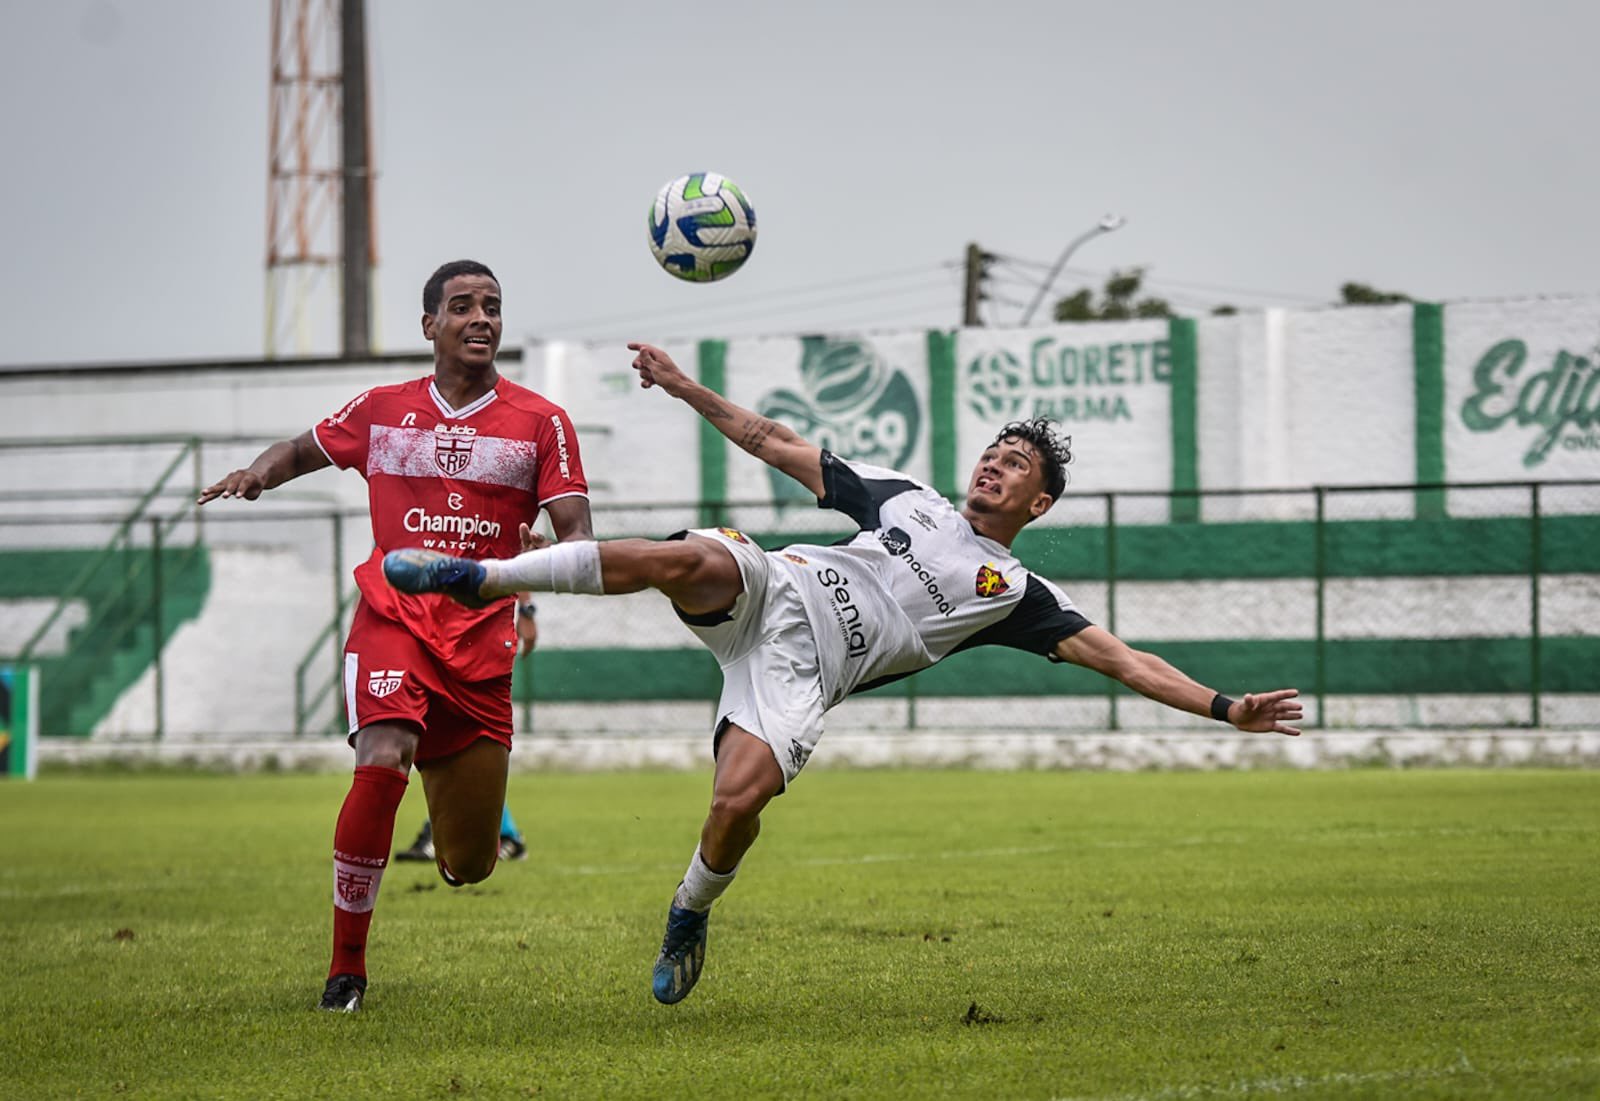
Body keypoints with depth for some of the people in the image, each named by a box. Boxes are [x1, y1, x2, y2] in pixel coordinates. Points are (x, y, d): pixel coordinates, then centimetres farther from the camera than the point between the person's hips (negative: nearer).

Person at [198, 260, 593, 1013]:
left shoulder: (540, 423, 4)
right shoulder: (383, 410, 9)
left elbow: (575, 535, -1)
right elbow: (306, 449, 24)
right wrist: (257, 473, 2)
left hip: (482, 637, 1)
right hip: (392, 619, -1)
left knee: (470, 868, 4)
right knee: (380, 766, -30)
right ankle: (346, 965, -17)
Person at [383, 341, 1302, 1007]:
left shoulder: (1014, 593, 17)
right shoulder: (907, 499, 24)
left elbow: (1114, 655, 10)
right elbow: (778, 444, 26)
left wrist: (1225, 708, -2)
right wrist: (685, 387, 20)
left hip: (804, 668, -1)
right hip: (766, 593, 2)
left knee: (742, 798, -30)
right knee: (694, 556, -34)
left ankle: (691, 914, 3)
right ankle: (474, 578, -32)